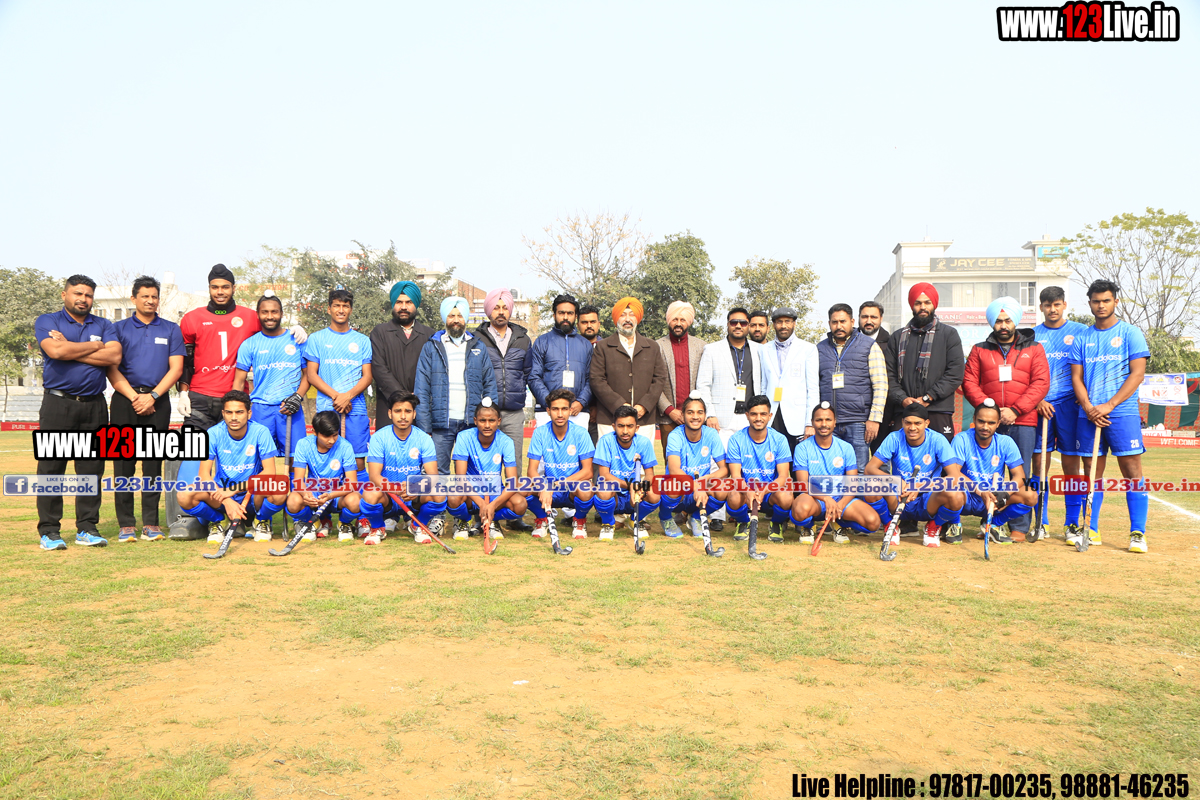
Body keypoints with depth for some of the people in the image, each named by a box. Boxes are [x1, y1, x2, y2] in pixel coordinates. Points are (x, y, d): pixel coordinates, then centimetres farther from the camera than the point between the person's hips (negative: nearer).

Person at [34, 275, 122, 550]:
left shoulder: (104, 326, 14)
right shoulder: (46, 321, 7)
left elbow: (114, 356, -5)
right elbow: (55, 351, -14)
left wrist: (71, 350, -7)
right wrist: (95, 346, -3)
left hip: (94, 406, 3)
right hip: (58, 404, -2)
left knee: (91, 469, 4)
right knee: (51, 468, -1)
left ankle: (87, 528, 11)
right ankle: (49, 531, 6)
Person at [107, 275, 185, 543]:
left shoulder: (171, 329, 12)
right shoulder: (119, 328, 11)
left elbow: (176, 368, 3)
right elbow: (111, 368, 2)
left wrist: (152, 396, -9)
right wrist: (134, 397, -10)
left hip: (158, 401, 0)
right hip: (124, 400, 0)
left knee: (153, 463, 1)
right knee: (124, 462, -1)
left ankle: (151, 523, 5)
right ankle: (126, 524, 4)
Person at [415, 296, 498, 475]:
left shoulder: (479, 347, 12)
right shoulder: (431, 347, 7)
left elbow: (490, 385, 11)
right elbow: (421, 391, 3)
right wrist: (424, 430, -6)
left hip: (472, 424, 1)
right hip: (440, 425, -1)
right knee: (438, 473, 1)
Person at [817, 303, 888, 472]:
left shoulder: (869, 346, 5)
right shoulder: (820, 348, 13)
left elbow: (881, 385, 0)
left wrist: (875, 418, -8)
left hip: (858, 422, -3)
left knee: (859, 473, -3)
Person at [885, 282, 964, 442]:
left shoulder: (949, 334, 9)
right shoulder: (898, 337, 17)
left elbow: (955, 374, -1)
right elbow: (890, 374, 10)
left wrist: (928, 397, -9)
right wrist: (902, 399, -7)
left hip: (938, 412, -2)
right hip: (904, 413, 2)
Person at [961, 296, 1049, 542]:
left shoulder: (1033, 349, 11)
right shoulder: (979, 350, 14)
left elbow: (1041, 383, 1)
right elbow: (969, 382, 6)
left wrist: (1015, 410, -10)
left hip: (1023, 423, -1)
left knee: (1021, 475, -1)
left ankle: (1019, 527, 6)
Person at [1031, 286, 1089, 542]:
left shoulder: (1080, 331, 9)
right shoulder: (1033, 335, 11)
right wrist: (1038, 400, -6)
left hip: (1070, 403, -1)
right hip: (1039, 405, 1)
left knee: (1072, 463, -1)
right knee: (1039, 463, 1)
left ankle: (1072, 523, 8)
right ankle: (1040, 523, 8)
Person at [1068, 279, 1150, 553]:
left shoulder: (1131, 333, 2)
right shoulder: (1082, 338, 12)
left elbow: (1137, 373, -5)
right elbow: (1076, 377, 9)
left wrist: (1109, 405, -13)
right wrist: (1088, 407, -7)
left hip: (1123, 413, -3)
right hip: (1088, 415, 3)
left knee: (1132, 472, -6)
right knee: (1091, 471, 7)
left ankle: (1138, 534, -1)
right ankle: (1091, 530, 15)